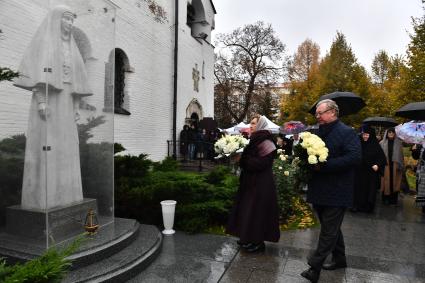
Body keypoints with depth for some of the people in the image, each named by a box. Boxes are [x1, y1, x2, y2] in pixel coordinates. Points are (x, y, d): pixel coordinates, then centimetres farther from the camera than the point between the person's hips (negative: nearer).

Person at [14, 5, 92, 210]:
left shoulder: (70, 47, 22)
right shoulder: (43, 39, 1)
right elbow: (37, 71, -10)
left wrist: (76, 107, 10)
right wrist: (41, 100, -21)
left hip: (65, 100, 7)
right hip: (47, 99, -7)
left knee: (66, 147, 2)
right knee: (45, 146, -10)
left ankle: (61, 194, 8)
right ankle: (40, 198, -5)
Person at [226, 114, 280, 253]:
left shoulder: (266, 142, -15)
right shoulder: (254, 140, 13)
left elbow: (260, 163, -24)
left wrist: (242, 158, -18)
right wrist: (240, 157, -1)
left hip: (261, 184, -9)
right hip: (251, 181, 9)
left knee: (257, 211, 0)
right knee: (247, 210, 14)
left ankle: (258, 242, 14)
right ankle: (249, 238, 27)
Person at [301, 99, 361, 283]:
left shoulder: (347, 132, -10)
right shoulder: (318, 132, 12)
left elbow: (355, 157, -21)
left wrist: (324, 165, -23)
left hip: (336, 192, -8)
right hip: (320, 190, 8)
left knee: (329, 230, -1)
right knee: (331, 227, 20)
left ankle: (315, 266, 6)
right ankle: (339, 259, 36)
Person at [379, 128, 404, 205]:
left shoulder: (398, 143, 7)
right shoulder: (382, 143, 5)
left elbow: (401, 155, 4)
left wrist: (401, 165, -3)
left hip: (395, 165, 1)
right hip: (385, 165, -1)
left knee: (394, 181, 3)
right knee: (386, 182, 2)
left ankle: (394, 199, 12)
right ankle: (386, 198, 11)